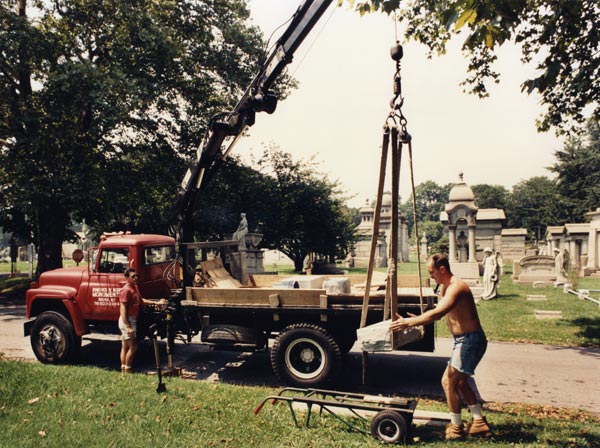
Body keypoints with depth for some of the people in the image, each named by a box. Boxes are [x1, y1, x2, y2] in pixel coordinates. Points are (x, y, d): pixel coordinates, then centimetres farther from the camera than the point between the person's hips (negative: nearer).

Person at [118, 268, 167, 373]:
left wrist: (156, 303, 14)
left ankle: (123, 370, 23)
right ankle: (127, 371, 5)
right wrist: (128, 327, -25)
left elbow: (141, 300, 21)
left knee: (125, 347, 15)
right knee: (133, 347, -5)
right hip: (127, 321, -10)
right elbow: (123, 310, -22)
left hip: (133, 320, 10)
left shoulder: (135, 287, 10)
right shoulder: (126, 290, -20)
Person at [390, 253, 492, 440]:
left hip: (471, 340, -10)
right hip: (464, 340, 11)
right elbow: (439, 312, 20)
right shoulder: (445, 287, 10)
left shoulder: (456, 287, -23)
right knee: (460, 382, 18)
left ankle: (456, 427, 6)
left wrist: (409, 322, -31)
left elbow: (437, 314, -35)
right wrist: (418, 319, 8)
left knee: (448, 381, -8)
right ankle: (479, 423, 28)